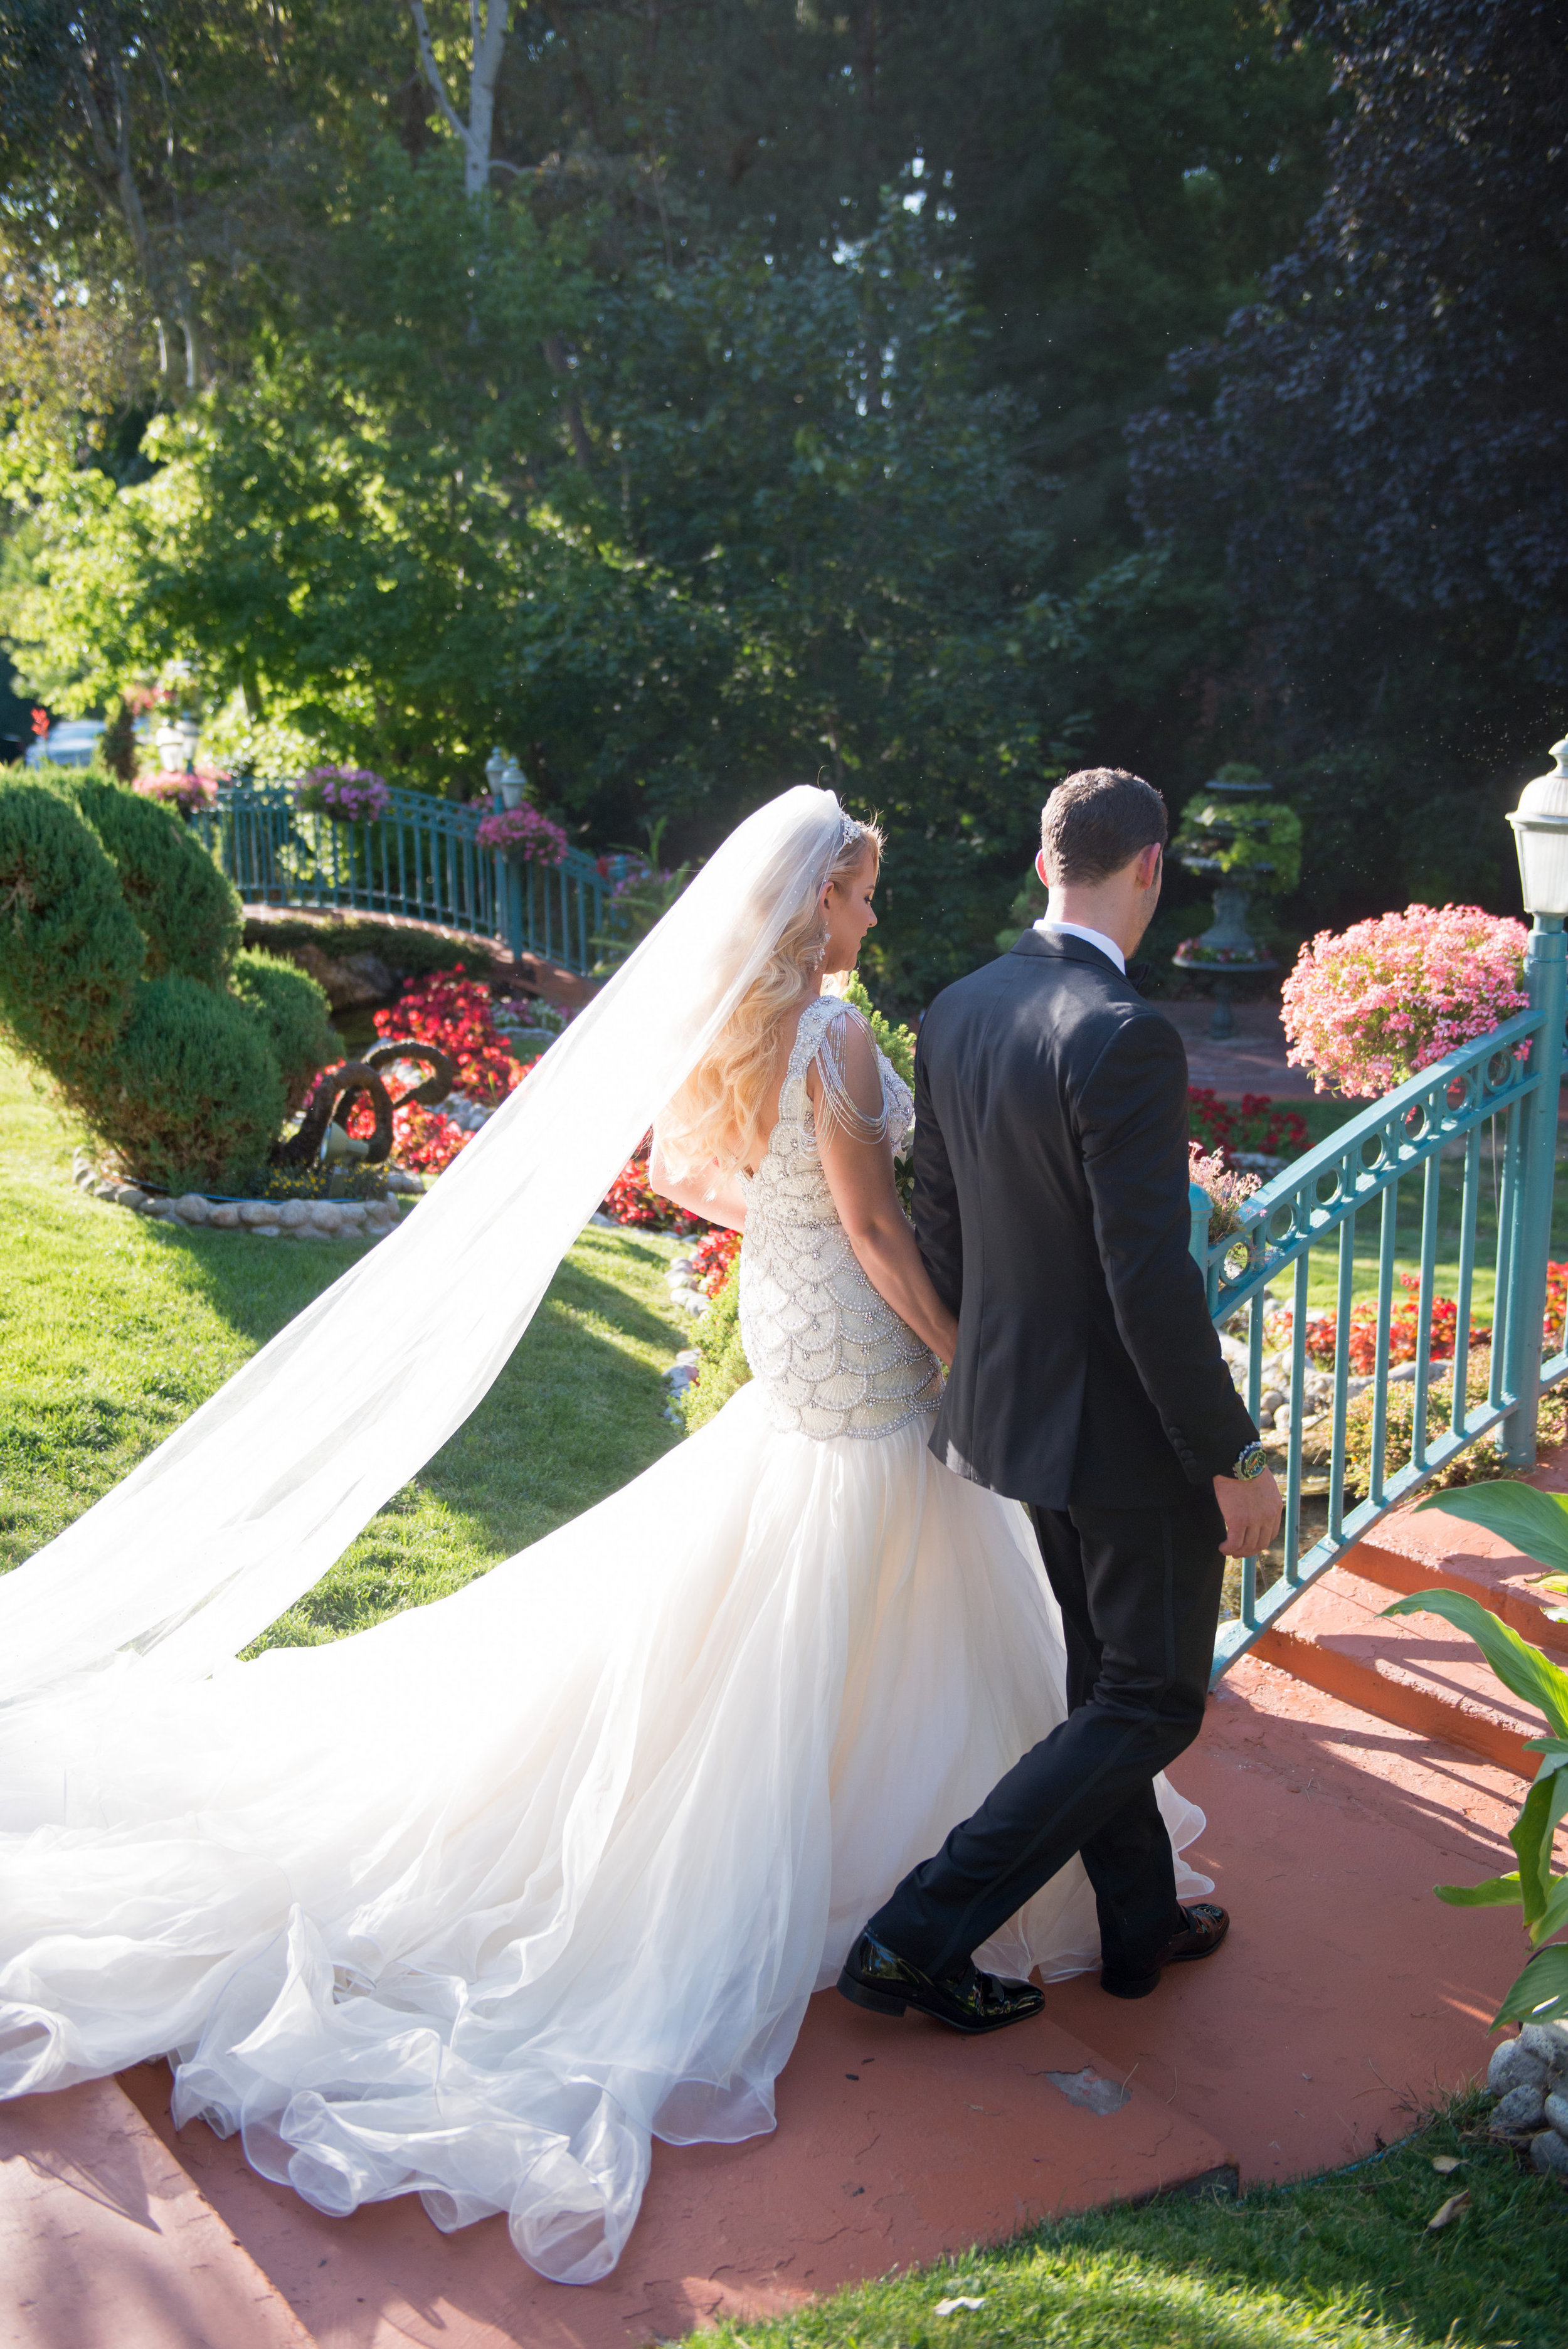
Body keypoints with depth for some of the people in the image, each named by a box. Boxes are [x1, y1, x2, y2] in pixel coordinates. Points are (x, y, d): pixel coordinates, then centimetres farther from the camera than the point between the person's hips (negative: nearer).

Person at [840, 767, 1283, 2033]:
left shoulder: (955, 1013, 0)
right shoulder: (1125, 1037, -25)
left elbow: (939, 1227, 8)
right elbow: (1151, 1280, -25)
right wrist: (1234, 1454, -15)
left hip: (1012, 1397, 8)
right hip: (1127, 1423, -8)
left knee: (1106, 1675, 23)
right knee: (1154, 1703, 7)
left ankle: (1142, 1921, 39)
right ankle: (920, 1933, 7)